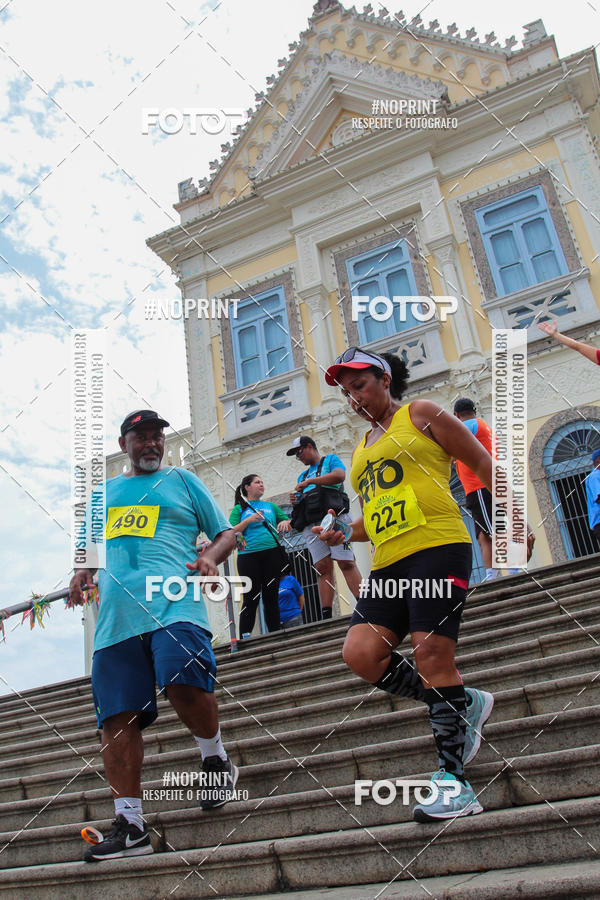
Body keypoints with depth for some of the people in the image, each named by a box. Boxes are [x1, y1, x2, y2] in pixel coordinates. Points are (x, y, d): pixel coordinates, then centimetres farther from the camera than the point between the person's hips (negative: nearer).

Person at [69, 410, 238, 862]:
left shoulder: (181, 480, 16)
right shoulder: (104, 492, 26)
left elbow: (227, 533, 15)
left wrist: (210, 558, -7)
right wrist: (83, 572, 10)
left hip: (173, 602, -4)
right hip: (115, 615, 4)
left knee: (185, 683, -26)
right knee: (118, 718, -1)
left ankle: (217, 762, 4)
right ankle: (130, 825, 10)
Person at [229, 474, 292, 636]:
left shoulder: (271, 506, 19)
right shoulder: (239, 509, 11)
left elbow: (291, 526, 19)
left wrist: (285, 523, -4)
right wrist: (249, 520, -12)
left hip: (272, 554, 3)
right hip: (248, 556, -3)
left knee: (271, 597, 4)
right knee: (251, 599, -5)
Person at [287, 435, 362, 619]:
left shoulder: (330, 459, 16)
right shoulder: (303, 475, 32)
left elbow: (340, 475, -7)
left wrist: (310, 481, -6)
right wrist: (295, 502, 7)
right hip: (311, 524, 5)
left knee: (347, 563, -15)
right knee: (322, 568, -5)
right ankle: (326, 616, -11)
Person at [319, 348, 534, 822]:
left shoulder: (420, 414, 6)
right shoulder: (363, 447, 25)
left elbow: (484, 465, 4)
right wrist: (343, 534, 13)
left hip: (438, 544, -7)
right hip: (389, 562, 7)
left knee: (432, 653, -13)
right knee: (361, 650, -10)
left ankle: (454, 782, -2)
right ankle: (463, 705, 9)